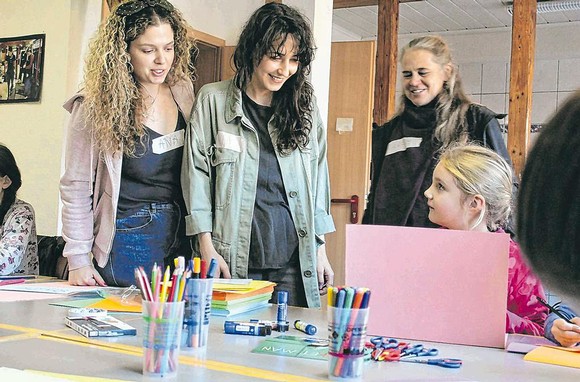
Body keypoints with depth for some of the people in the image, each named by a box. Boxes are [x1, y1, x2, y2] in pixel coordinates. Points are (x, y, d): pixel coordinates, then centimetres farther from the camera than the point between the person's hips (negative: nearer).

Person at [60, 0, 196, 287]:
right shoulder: (96, 108, -10)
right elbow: (76, 186, -7)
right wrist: (78, 260, -8)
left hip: (181, 236, 4)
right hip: (127, 239, -4)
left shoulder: (183, 94, 2)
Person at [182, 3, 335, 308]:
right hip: (233, 258, -2)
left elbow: (317, 178, 13)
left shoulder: (304, 108, 12)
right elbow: (196, 173, 0)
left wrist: (320, 250, 9)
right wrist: (206, 246, -6)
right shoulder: (213, 100, 3)